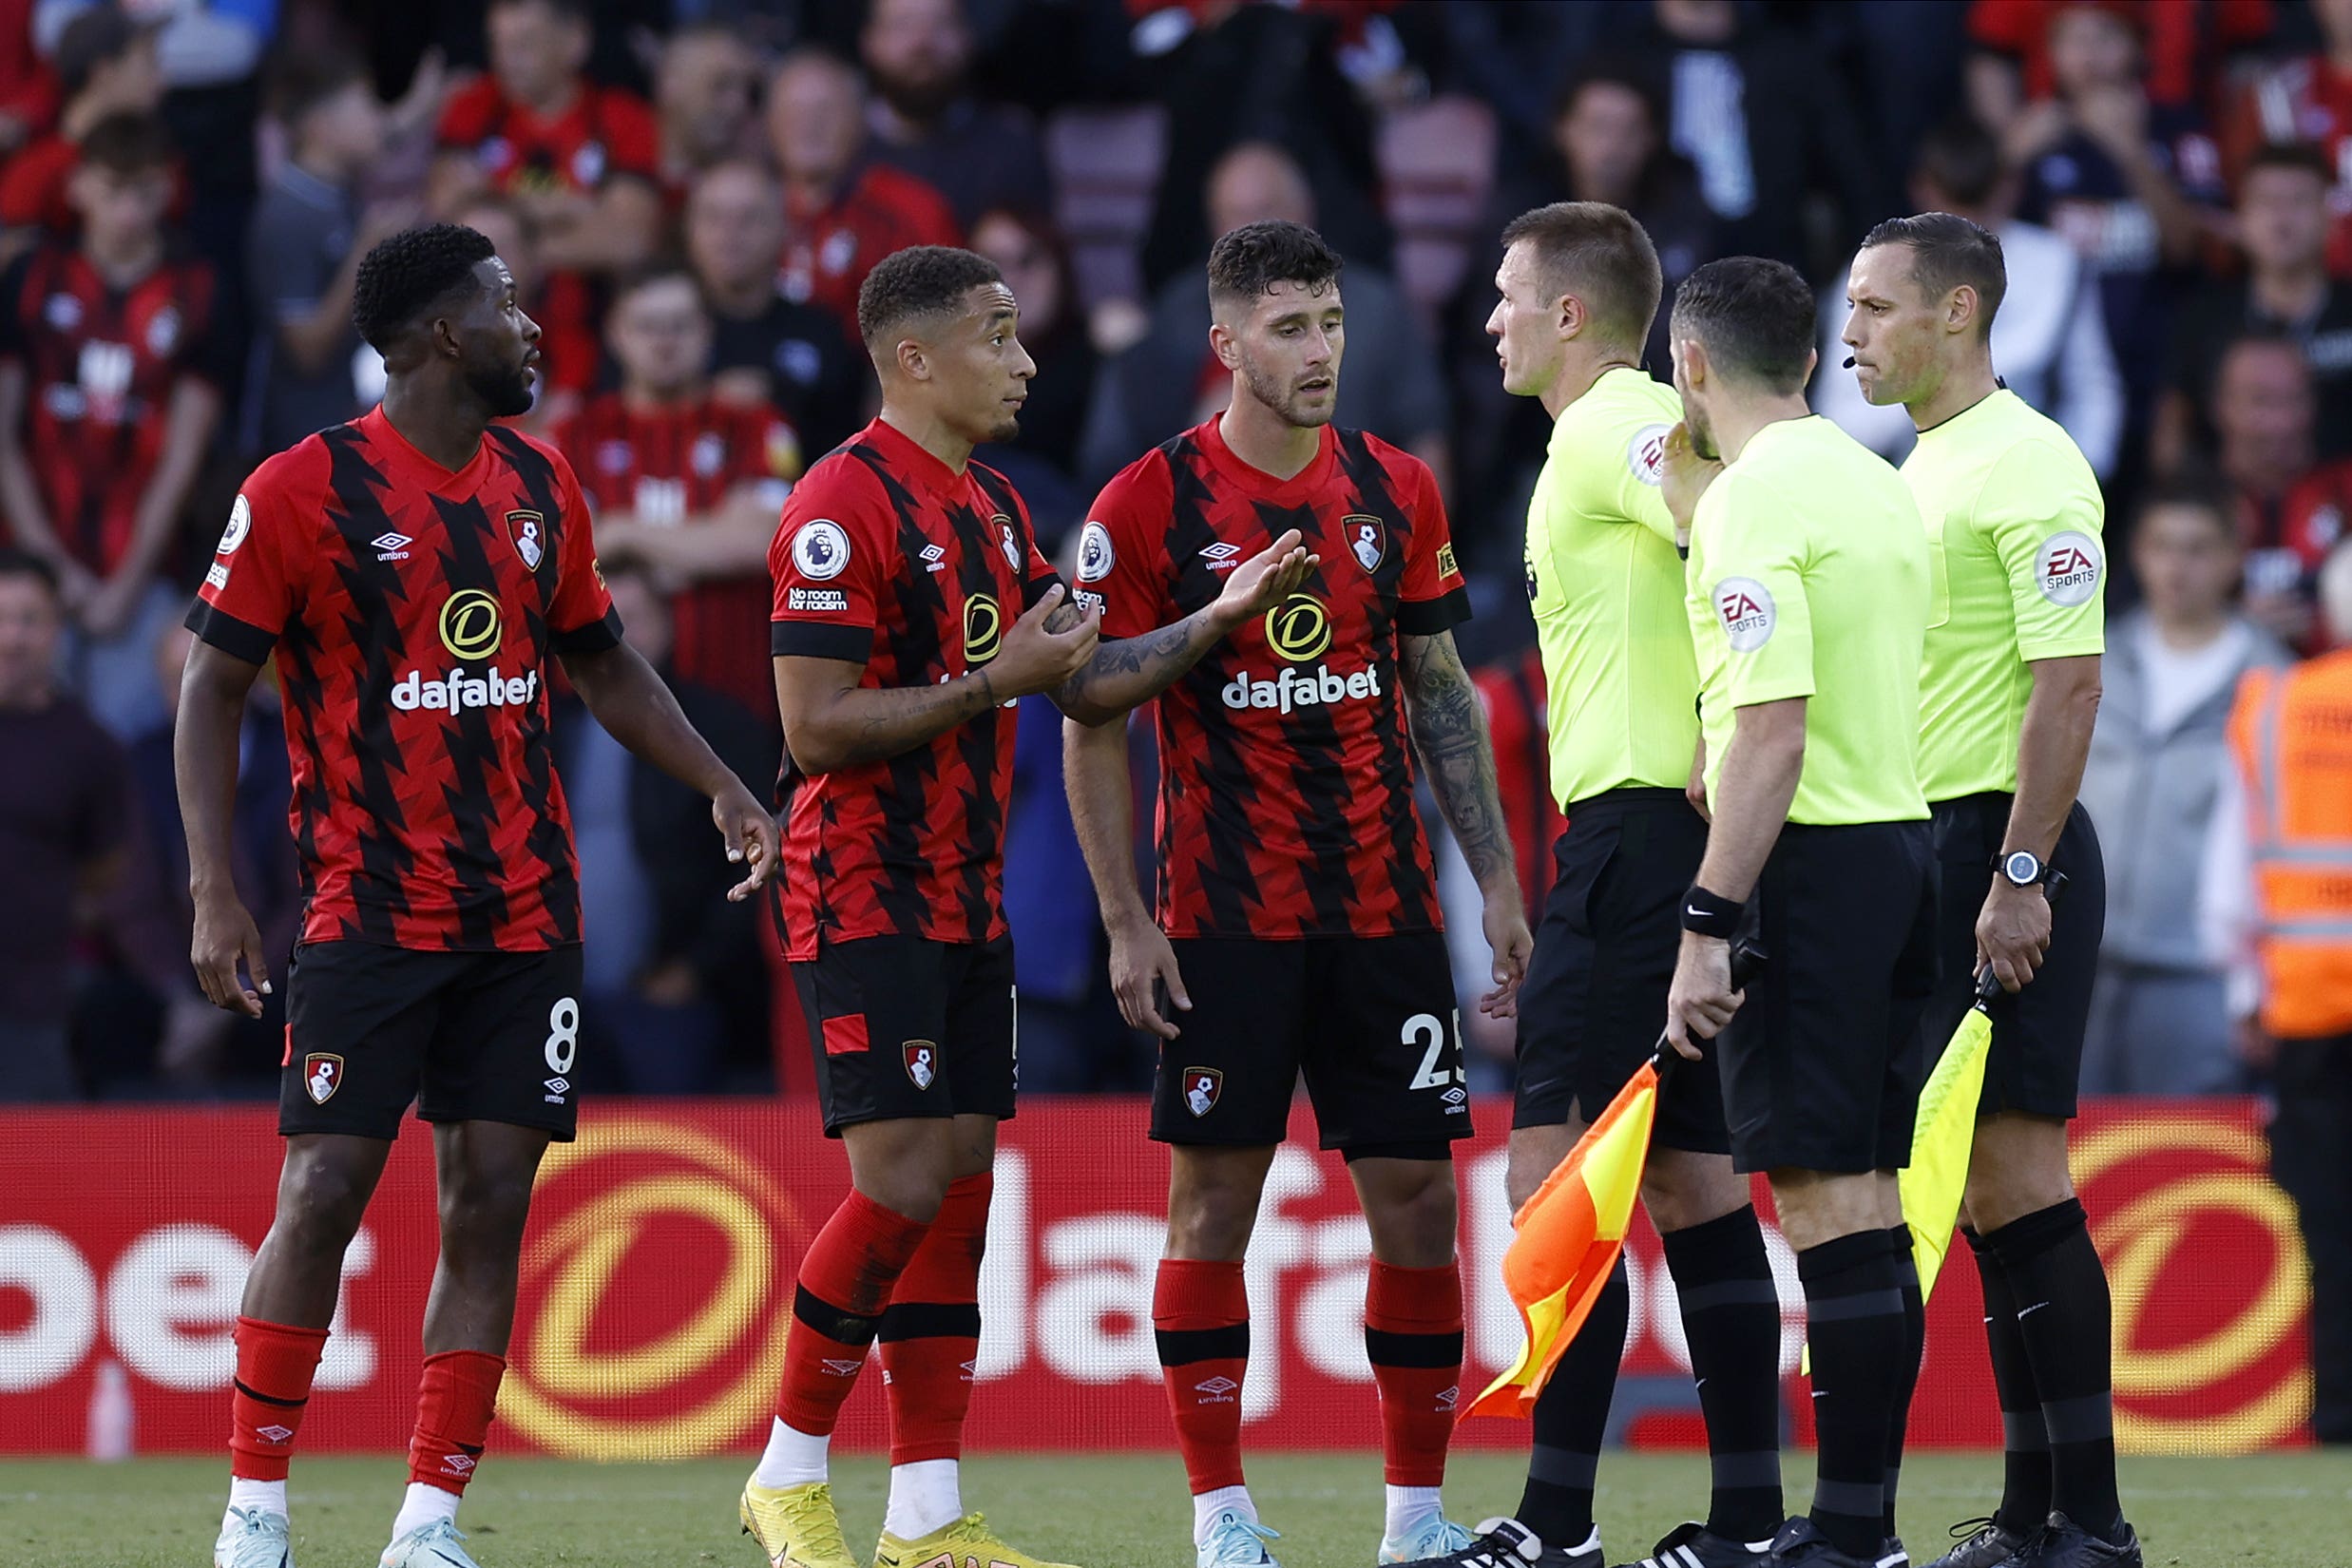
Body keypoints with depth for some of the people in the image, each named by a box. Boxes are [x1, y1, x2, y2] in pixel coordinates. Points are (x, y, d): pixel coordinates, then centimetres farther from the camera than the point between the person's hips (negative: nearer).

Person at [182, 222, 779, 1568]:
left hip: (527, 914, 5)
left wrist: (723, 788, 14)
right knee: (324, 1193, -8)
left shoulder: (540, 488, 11)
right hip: (371, 908, -5)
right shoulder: (304, 491, -6)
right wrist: (215, 893, -11)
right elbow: (213, 689, -4)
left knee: (491, 1203, 1)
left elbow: (604, 664, 24)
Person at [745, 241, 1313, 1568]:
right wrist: (996, 680, -19)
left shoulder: (993, 508, 14)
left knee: (960, 1180, 6)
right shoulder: (846, 506, -14)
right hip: (867, 900, -9)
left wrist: (1219, 619, 5)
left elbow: (1087, 683, 17)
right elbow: (815, 727, -19)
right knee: (900, 1183, -13)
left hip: (969, 903, 9)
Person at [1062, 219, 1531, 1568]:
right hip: (1224, 922, -3)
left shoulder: (1398, 492, 7)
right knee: (1215, 1200, -1)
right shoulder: (1150, 505, -4)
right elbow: (1094, 723, -2)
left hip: (1387, 910, 3)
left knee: (1417, 1193, 2)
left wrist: (1499, 883, 8)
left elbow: (1443, 695, 13)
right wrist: (1127, 921, -8)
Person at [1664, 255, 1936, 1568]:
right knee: (1868, 1201, 10)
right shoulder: (1879, 486, 14)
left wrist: (1707, 928, -19)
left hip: (1808, 866, -9)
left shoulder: (1754, 496, -13)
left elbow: (1773, 732, -20)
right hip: (1902, 844, 9)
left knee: (1826, 1199, -8)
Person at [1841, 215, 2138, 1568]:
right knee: (1981, 1186, 8)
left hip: (2008, 849, -10)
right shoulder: (1922, 467, 18)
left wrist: (2021, 873, -21)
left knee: (2015, 1164, -12)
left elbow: (2070, 680, -18)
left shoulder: (2028, 465, -12)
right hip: (1931, 850, 10)